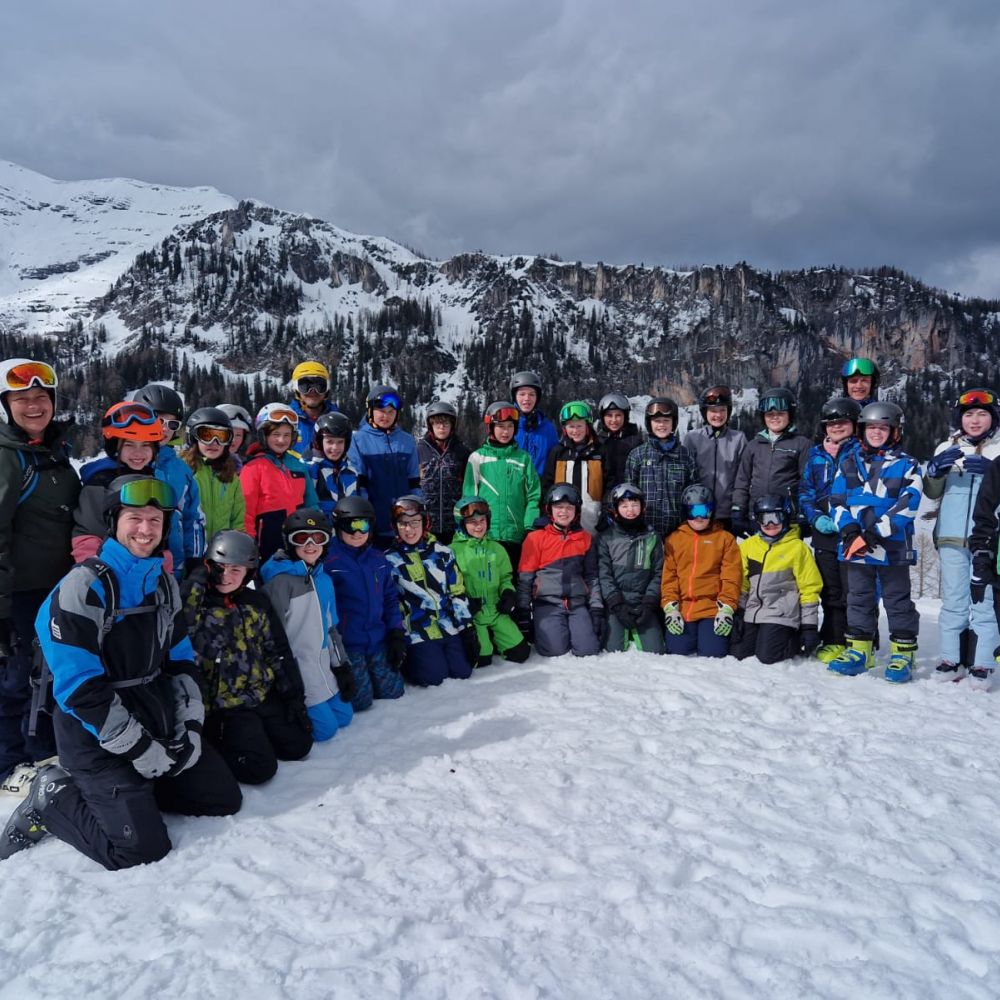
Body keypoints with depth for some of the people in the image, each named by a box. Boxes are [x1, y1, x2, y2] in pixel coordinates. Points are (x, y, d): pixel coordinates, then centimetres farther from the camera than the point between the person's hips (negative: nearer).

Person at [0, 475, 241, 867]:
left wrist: (191, 727, -1)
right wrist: (139, 749, -18)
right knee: (142, 847, -14)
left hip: (159, 718, 7)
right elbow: (79, 688, -20)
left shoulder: (164, 582, 6)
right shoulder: (84, 587, -17)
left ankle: (132, 787, 18)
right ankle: (53, 799, 8)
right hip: (97, 736, -7)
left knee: (225, 798, 7)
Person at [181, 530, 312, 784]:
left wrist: (294, 696, 7)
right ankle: (214, 746, 11)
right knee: (260, 767, -14)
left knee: (298, 746, 5)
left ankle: (254, 734, 24)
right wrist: (194, 584, -29)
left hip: (265, 696, 6)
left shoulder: (257, 602, 5)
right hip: (224, 705, -5)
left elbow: (278, 652, 10)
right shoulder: (197, 601, -9)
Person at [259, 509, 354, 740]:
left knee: (344, 716, 11)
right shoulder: (280, 580, -15)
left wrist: (342, 666, 13)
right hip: (296, 671, -8)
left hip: (323, 667, 8)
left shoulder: (324, 579, 11)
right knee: (325, 728, -8)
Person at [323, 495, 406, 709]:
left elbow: (391, 599, 13)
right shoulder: (328, 561, -11)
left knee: (392, 692, 9)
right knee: (360, 699, -8)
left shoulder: (378, 560, 8)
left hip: (378, 641, 6)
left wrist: (397, 635, 6)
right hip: (347, 644, -6)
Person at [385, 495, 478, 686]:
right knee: (434, 677, -15)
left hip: (451, 628, 3)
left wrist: (468, 628, 0)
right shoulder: (389, 560, -4)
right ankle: (407, 663, 17)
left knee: (463, 671, -1)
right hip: (418, 633, -3)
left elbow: (458, 592, 5)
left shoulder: (442, 552, 3)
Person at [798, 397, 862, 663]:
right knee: (830, 592, 11)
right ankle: (834, 642, 20)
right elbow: (805, 491, 16)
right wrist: (816, 517, -1)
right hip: (823, 534, 5)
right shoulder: (816, 454, 14)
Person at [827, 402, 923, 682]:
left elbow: (907, 505, -11)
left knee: (897, 600, 5)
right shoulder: (849, 462, 9)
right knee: (859, 599, 11)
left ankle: (904, 653, 14)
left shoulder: (906, 465, -1)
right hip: (856, 546, 4)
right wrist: (850, 530, -9)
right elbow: (837, 500, 7)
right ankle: (858, 651, 20)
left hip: (893, 546, -4)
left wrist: (876, 533, -19)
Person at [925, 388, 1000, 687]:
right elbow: (932, 493, 9)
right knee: (953, 601, 5)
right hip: (952, 538, 2)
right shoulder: (947, 448, 12)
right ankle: (951, 659, 11)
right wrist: (935, 469, -10)